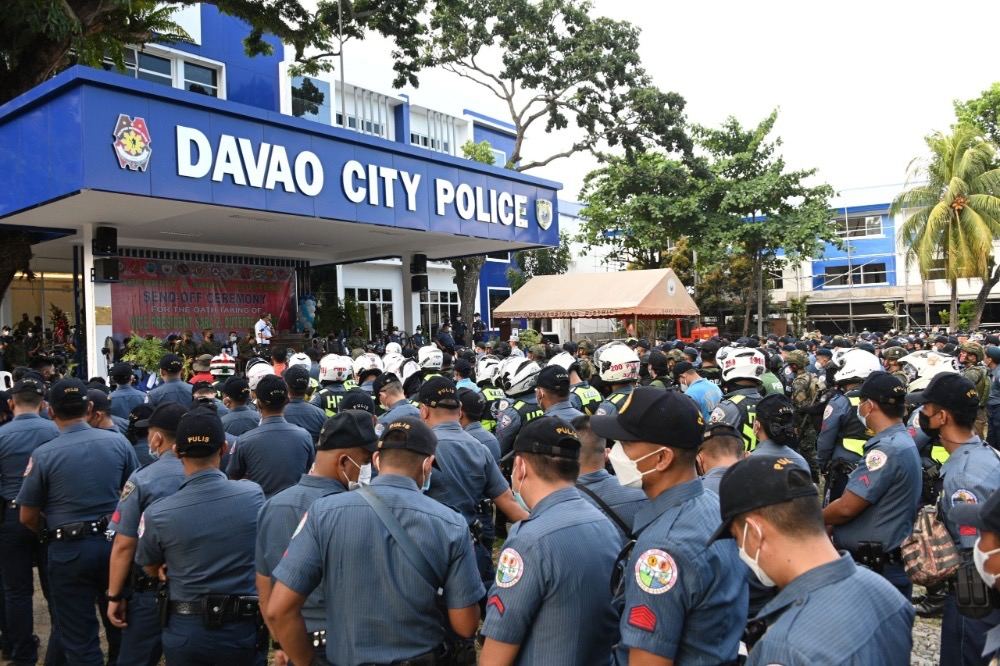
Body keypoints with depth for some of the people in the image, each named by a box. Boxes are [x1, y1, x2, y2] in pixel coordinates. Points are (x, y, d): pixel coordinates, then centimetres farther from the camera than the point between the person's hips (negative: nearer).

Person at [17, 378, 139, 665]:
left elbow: (28, 518, -3)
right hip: (114, 542, 3)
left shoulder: (43, 455, -13)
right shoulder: (118, 442, -6)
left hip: (69, 551, -3)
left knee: (79, 636, 11)